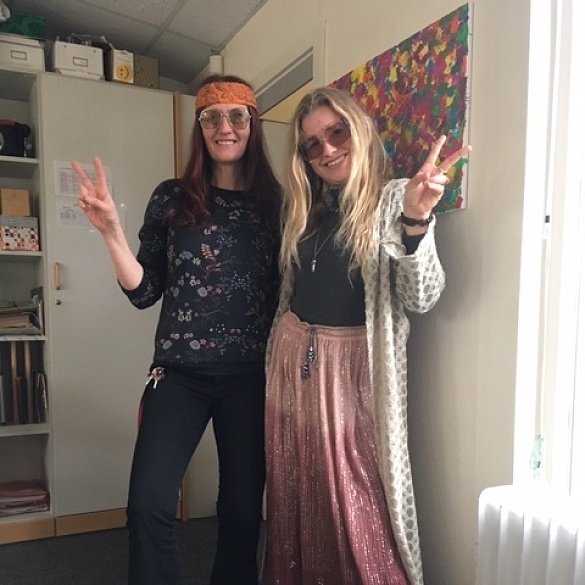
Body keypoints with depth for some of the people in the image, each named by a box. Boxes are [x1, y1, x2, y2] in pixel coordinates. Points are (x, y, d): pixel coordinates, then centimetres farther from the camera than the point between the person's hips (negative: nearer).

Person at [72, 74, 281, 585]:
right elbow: (144, 292, 0)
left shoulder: (274, 202, 3)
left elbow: (290, 289, 7)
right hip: (180, 374, 0)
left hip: (251, 376, 1)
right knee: (149, 504, -8)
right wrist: (112, 232, -11)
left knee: (243, 506, 12)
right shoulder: (173, 198, 2)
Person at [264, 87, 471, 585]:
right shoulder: (304, 207, 10)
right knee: (295, 497, 18)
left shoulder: (395, 199, -6)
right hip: (292, 360, 6)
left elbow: (421, 298, -18)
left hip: (351, 366, -6)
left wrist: (416, 221, -29)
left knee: (356, 506, 4)